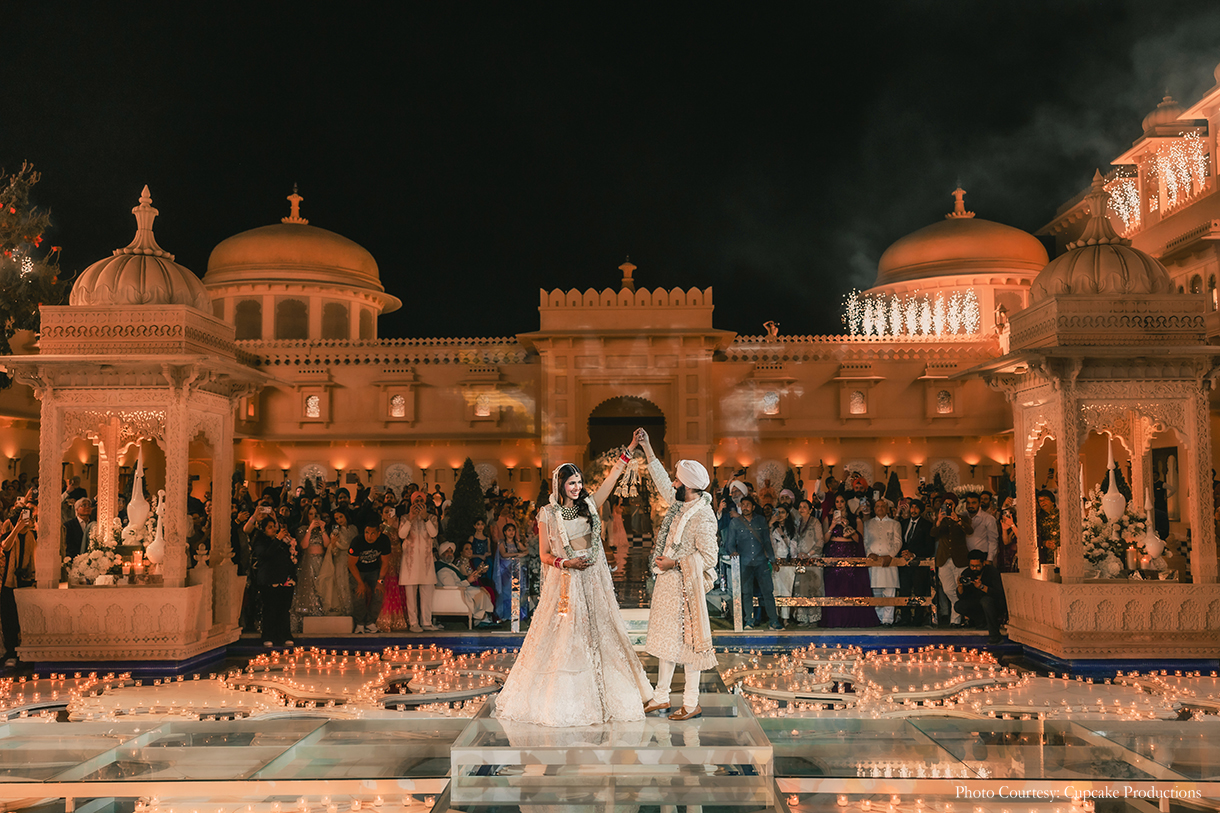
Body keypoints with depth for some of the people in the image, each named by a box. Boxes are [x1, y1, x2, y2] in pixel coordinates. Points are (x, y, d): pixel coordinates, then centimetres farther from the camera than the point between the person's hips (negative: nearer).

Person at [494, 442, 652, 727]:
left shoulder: (589, 505, 6)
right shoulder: (548, 514, -2)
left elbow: (614, 475, 3)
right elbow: (544, 555, 1)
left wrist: (630, 448, -3)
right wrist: (566, 562, -16)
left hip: (593, 578, 4)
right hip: (565, 582, -3)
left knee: (598, 633, 5)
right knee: (564, 637, -2)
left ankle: (598, 696, 14)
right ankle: (563, 700, 7)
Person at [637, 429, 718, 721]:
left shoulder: (703, 517, -19)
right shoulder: (678, 503, 6)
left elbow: (709, 557, -20)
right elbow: (661, 480, 21)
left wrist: (675, 563, -18)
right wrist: (646, 447, 23)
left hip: (685, 585, -9)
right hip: (667, 582, 9)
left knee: (685, 640, -1)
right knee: (665, 638, 15)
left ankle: (692, 703, 10)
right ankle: (661, 697, 25)